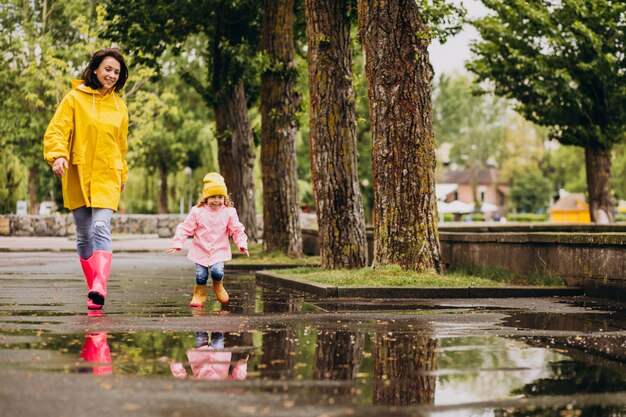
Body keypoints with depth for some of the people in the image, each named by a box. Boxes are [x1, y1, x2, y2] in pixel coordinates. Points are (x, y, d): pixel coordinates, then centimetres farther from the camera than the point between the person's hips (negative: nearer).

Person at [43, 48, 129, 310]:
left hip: (107, 178, 0)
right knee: (84, 235, 6)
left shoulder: (119, 106, 10)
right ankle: (93, 288, 19)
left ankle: (99, 288, -30)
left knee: (101, 229, -18)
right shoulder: (75, 98, 0)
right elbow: (56, 131, -6)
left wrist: (122, 175, 26)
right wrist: (57, 156, -23)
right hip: (77, 176, 0)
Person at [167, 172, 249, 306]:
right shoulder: (197, 211, -6)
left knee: (217, 272, -20)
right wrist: (177, 243, -9)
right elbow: (185, 228, -3)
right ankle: (199, 295, 26)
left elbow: (237, 230, 2)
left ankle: (218, 286, 15)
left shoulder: (229, 212, -4)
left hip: (219, 250, -1)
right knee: (200, 275, -2)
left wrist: (242, 244, -10)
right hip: (201, 250, 1)